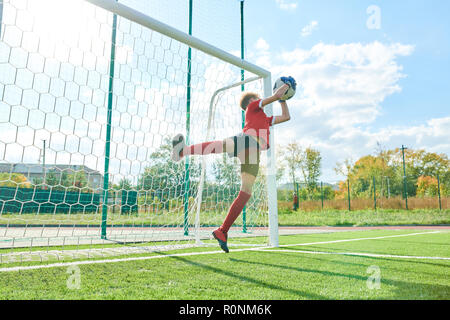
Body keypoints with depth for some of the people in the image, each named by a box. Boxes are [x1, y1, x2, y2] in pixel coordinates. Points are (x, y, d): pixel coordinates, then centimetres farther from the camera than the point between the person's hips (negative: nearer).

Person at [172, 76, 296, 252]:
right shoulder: (253, 106, 26)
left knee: (246, 192, -7)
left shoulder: (264, 118, 45)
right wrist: (286, 85, 36)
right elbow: (276, 96, 20)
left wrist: (283, 99, 51)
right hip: (247, 139, -6)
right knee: (223, 144, -42)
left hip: (253, 152, 6)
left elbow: (286, 117, 51)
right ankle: (182, 150, -61)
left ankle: (222, 232, -7)